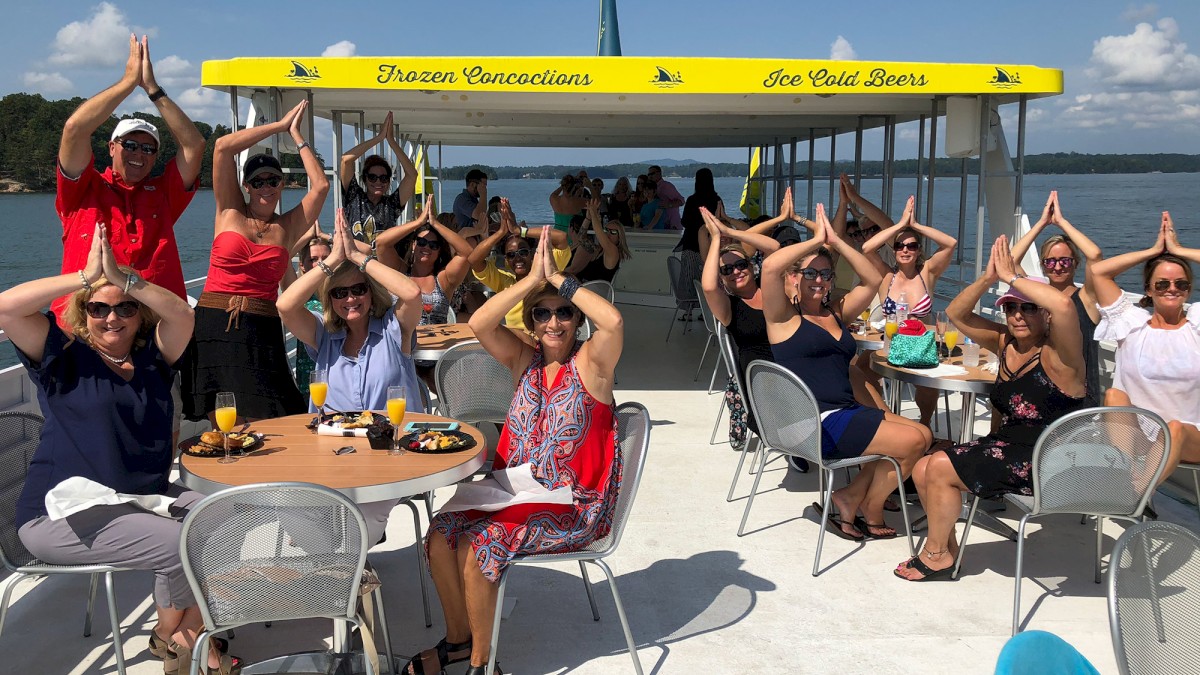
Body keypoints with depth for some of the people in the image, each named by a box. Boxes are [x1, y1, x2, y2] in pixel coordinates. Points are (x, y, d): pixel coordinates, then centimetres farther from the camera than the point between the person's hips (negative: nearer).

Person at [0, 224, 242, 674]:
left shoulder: (153, 357, 8)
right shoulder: (64, 355, -1)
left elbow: (181, 314, -11)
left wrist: (123, 279, -21)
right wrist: (85, 276, -17)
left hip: (145, 498, 6)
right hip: (64, 514, -6)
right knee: (183, 545, -21)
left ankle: (191, 630, 5)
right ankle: (170, 636, 9)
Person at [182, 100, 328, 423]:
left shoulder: (287, 227, 11)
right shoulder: (230, 212, 9)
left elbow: (321, 185, 1)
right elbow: (223, 147, 0)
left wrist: (295, 134, 9)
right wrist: (280, 125, 5)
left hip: (261, 332, 1)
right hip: (213, 326, 0)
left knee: (263, 424, -4)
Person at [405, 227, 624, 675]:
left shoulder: (590, 362, -7)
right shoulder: (525, 360, 7)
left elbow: (613, 320, -29)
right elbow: (479, 324, -9)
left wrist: (557, 277, -22)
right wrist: (532, 280, -16)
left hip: (574, 508, -6)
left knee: (479, 543, -23)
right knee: (442, 532, -11)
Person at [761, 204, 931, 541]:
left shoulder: (835, 312, 17)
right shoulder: (783, 317, -3)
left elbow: (872, 280, 14)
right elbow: (770, 266, -21)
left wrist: (835, 241, 6)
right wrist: (817, 240, -10)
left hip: (849, 412, 8)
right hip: (816, 424, -8)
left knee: (922, 434, -2)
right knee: (911, 441, -13)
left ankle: (849, 498, 4)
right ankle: (870, 516, 10)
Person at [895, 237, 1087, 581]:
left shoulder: (1057, 353, -15)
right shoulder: (1005, 343, 7)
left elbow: (1063, 304, -36)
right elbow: (956, 313, 8)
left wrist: (1013, 277, -24)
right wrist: (988, 278, -8)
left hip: (1049, 460, -8)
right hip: (1009, 444, 8)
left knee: (940, 468, -15)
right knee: (923, 471, -2)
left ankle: (936, 554, 6)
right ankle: (947, 546, 15)